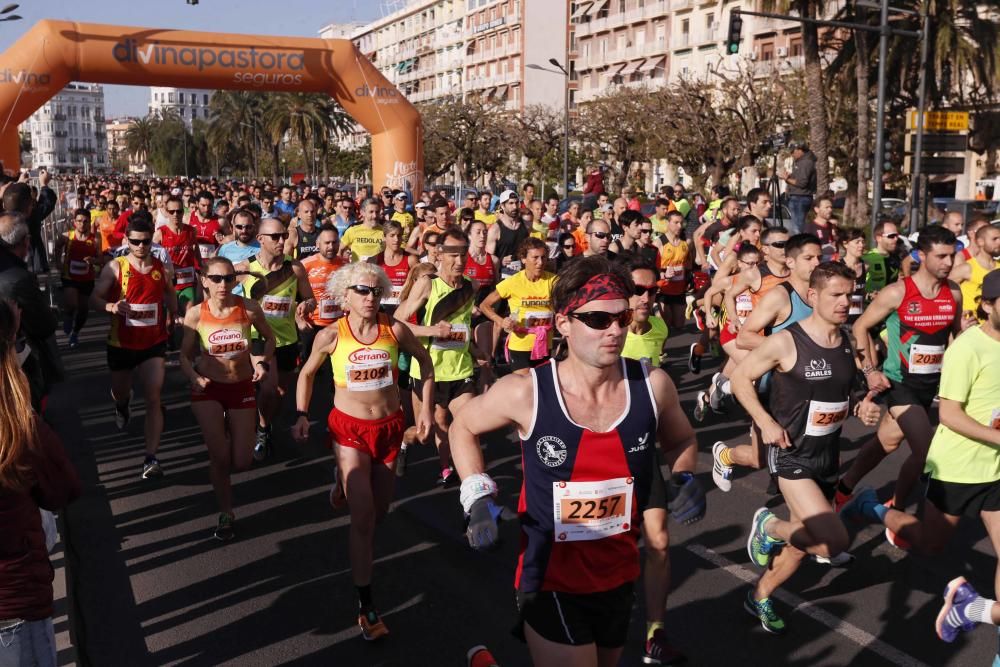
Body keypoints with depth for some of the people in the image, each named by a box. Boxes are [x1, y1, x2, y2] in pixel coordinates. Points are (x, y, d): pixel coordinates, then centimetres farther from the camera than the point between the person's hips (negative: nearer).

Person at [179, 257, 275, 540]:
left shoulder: (249, 309, -14)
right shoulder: (196, 314, -13)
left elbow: (269, 338, 5)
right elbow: (185, 355, -2)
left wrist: (263, 361, -12)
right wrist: (195, 378, -21)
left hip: (242, 387, 1)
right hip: (208, 389, -1)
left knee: (241, 462, 3)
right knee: (220, 456, -8)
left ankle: (218, 474, 42)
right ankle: (226, 514, 17)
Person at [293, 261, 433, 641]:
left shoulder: (394, 330, -10)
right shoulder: (331, 335, -12)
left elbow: (424, 359, 7)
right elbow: (308, 373, 5)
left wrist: (426, 408, 4)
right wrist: (301, 415, -2)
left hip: (389, 426, 3)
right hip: (349, 428, -3)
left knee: (380, 510, 17)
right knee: (363, 517, -9)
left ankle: (346, 484, 54)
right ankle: (366, 604, 1)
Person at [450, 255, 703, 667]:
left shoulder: (653, 385, -12)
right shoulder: (525, 393, -19)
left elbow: (680, 440, 11)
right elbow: (463, 428, 1)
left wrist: (684, 479, -9)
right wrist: (478, 498, -9)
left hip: (618, 576, 5)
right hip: (551, 582, -4)